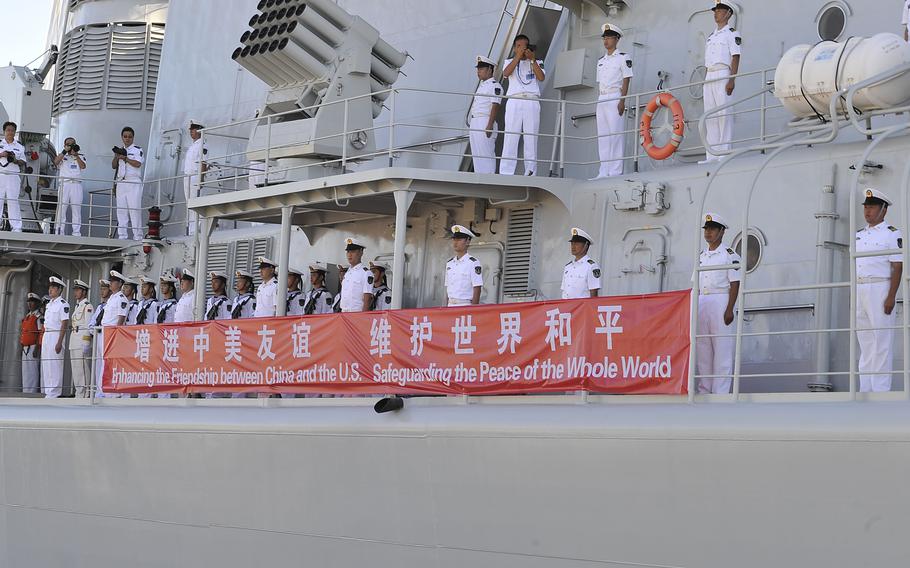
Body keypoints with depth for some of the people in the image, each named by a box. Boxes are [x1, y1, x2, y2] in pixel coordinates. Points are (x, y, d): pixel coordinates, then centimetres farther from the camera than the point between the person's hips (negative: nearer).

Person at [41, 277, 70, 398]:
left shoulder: (63, 304, -9)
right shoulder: (49, 304, 18)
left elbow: (64, 324, -14)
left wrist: (59, 342, -20)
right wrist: (43, 340, 18)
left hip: (56, 335, -9)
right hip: (46, 336, 9)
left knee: (54, 364, -10)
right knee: (45, 364, 10)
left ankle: (54, 393, -9)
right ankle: (47, 391, 16)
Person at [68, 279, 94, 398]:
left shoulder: (87, 306, -6)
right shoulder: (76, 306, 21)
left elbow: (89, 326, -13)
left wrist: (86, 344, -18)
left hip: (83, 343, -10)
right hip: (74, 343, 10)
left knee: (83, 370, -11)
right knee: (75, 371, 9)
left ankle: (83, 395, -12)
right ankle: (78, 393, 12)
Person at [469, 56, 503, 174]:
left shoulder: (494, 85, -7)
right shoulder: (481, 86, 22)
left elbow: (495, 106, -16)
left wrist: (490, 125, -24)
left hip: (485, 123, -10)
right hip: (475, 123, 10)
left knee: (486, 155, -14)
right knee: (476, 155, 10)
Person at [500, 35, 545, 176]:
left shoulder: (537, 62, 18)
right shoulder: (510, 61, 19)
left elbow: (541, 78, -1)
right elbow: (506, 73, -3)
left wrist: (532, 59, -5)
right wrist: (518, 56, -7)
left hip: (532, 102, 0)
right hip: (514, 102, 0)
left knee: (531, 138, -6)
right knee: (510, 138, -9)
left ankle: (530, 173, -8)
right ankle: (506, 173, -13)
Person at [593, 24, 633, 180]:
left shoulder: (623, 57, 1)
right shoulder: (601, 61, 20)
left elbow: (626, 80, -6)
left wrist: (622, 101, -15)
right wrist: (600, 101, 11)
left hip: (615, 98, -7)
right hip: (602, 99, 7)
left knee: (615, 133, -11)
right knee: (602, 135, 4)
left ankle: (616, 170, -14)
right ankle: (604, 171, 4)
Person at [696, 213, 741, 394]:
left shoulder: (729, 255, -2)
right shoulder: (701, 256, 17)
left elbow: (735, 284, -7)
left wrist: (729, 309, -15)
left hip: (720, 301, -7)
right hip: (701, 302, 7)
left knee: (722, 347, -7)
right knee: (701, 347, 7)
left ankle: (720, 391, -7)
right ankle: (704, 389, 12)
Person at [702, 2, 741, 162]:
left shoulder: (732, 33, -1)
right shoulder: (711, 36, 22)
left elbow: (735, 58, -10)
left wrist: (732, 80, -19)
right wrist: (705, 81, 16)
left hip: (723, 75, -8)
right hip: (709, 77, 8)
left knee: (724, 113, -12)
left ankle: (725, 153, -15)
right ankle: (711, 155, 6)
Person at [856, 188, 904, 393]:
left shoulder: (892, 234, -4)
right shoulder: (858, 235, 18)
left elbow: (897, 267, -9)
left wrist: (891, 297, -17)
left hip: (880, 288, -7)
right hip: (859, 289, 7)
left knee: (882, 339, -8)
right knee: (864, 339, 9)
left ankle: (881, 388, -9)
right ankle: (865, 388, 13)